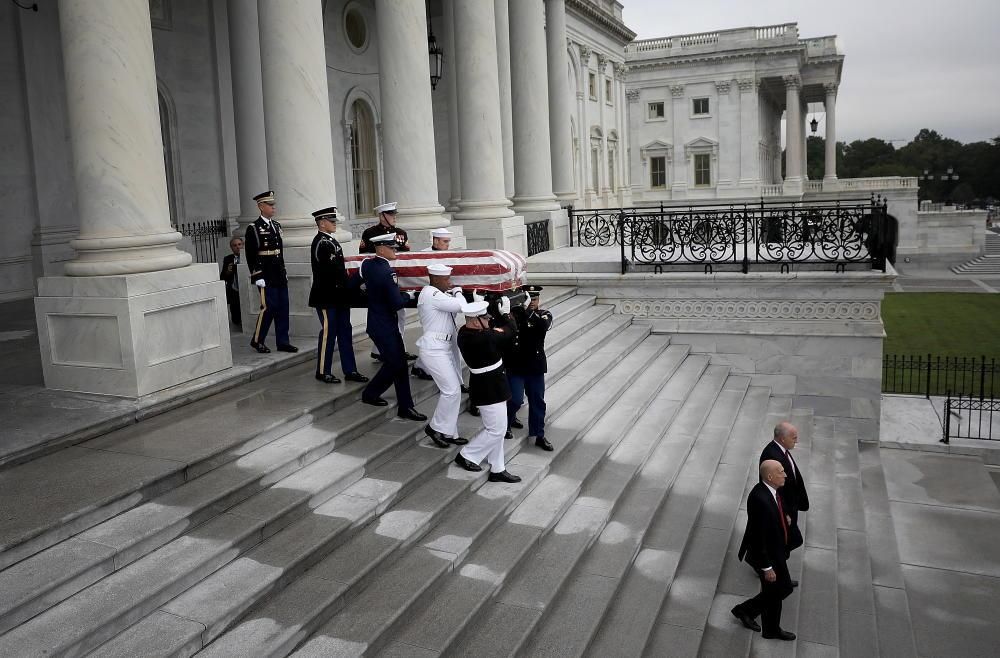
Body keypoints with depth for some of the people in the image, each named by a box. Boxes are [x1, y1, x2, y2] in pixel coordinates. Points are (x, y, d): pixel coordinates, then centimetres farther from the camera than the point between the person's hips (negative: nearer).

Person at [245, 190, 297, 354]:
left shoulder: (276, 225, 14)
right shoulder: (254, 228, -8)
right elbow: (251, 256, -11)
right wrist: (258, 277, -15)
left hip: (280, 276, 7)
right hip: (266, 277, -7)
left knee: (283, 308, 7)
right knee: (269, 308, -6)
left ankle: (282, 342, 13)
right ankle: (257, 340, 10)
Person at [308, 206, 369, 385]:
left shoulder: (331, 241, 15)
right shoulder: (320, 243, -14)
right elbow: (330, 268, -21)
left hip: (338, 295, 9)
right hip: (326, 296, -9)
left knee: (345, 331, 10)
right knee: (328, 332, -1)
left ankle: (350, 370, 15)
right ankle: (323, 371, 10)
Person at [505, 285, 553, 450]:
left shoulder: (544, 315, 1)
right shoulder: (514, 312, -5)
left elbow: (543, 326, -22)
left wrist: (528, 310, -33)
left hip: (535, 366, 2)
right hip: (515, 365, -2)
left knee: (537, 401, 7)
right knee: (516, 400, -3)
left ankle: (539, 435, 19)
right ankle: (506, 423, 25)